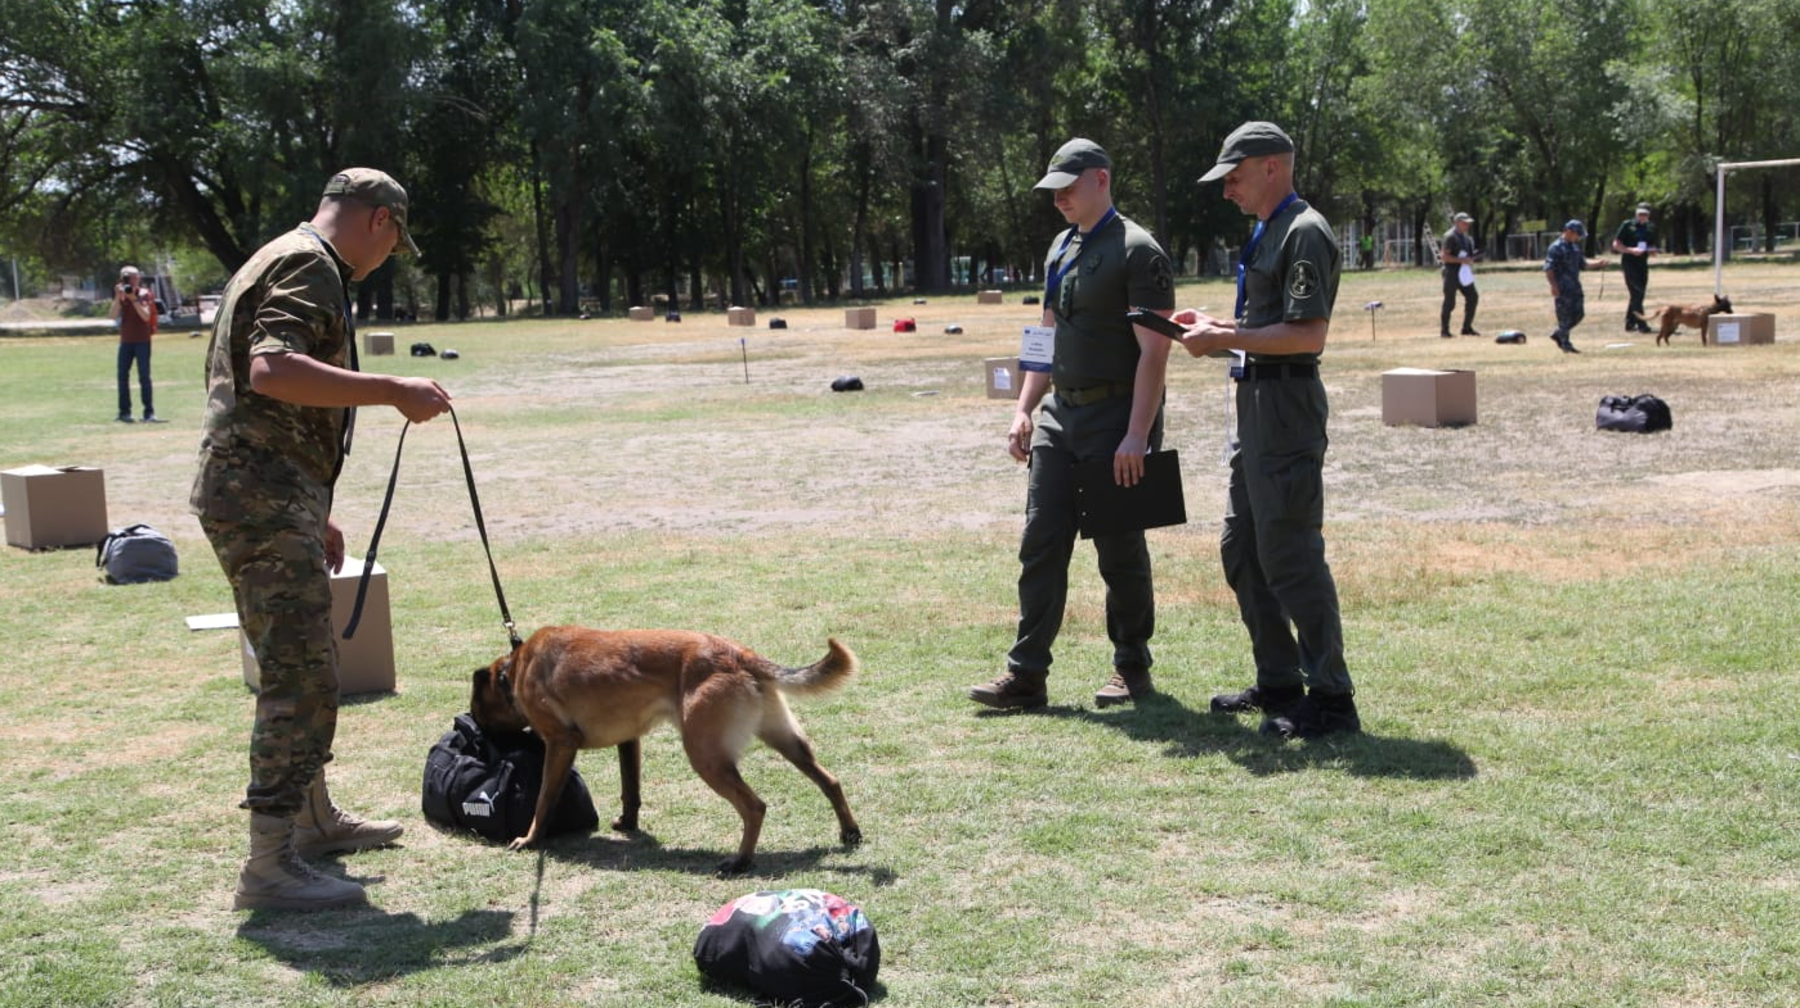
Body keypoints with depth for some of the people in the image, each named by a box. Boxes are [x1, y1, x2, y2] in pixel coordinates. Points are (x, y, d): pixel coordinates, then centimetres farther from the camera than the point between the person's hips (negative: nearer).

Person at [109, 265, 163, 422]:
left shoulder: (144, 294, -4)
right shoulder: (120, 296, 7)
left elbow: (146, 316, -17)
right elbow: (113, 316, -5)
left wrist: (134, 299, -23)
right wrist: (118, 298, -15)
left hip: (142, 341, -4)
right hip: (125, 341, 4)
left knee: (144, 377, -8)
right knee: (122, 376, 3)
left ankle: (149, 412, -9)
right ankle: (124, 412, 10)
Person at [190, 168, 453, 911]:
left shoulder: (283, 261, 22)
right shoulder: (310, 266, -11)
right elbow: (271, 370, -29)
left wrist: (314, 515, 28)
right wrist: (393, 391, -26)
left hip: (266, 497, 11)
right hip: (265, 496, -11)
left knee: (303, 664, 22)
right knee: (301, 677, -9)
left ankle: (313, 818, 36)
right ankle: (270, 868, -7)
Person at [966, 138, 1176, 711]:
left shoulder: (1138, 252, -10)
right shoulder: (1062, 250, 15)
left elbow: (1154, 351, -16)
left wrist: (1136, 436, -22)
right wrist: (1024, 409, 10)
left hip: (1117, 418, -7)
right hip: (1061, 414, 7)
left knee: (1119, 549, 2)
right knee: (1041, 541, 2)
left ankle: (1132, 668, 17)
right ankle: (1026, 674, 3)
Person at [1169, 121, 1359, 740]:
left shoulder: (1304, 232, -14)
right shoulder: (1266, 232, 18)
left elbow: (1308, 334, -22)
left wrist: (1226, 339, -18)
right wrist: (1216, 327, 12)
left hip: (1287, 406, -11)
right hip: (1257, 403, 11)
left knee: (1290, 556, -8)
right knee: (1242, 550, 15)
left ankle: (1331, 699, -1)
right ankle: (1278, 684, 24)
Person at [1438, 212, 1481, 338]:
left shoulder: (1466, 237, 16)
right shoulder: (1450, 237, -12)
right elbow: (1444, 256, -19)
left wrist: (1473, 256, 5)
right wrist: (1462, 260, -23)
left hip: (1464, 273, 9)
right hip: (1452, 272, -9)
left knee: (1473, 298, 4)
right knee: (1449, 302, -5)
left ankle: (1467, 328, 13)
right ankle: (1444, 331, 4)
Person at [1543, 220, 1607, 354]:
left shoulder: (1575, 246, 16)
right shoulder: (1556, 247, -11)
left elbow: (1583, 263, 25)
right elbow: (1548, 268, -16)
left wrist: (1598, 263, 9)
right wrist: (1553, 285, -22)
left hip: (1575, 286, 9)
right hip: (1562, 288, -9)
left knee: (1579, 314, 9)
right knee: (1565, 316, -5)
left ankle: (1558, 334, 23)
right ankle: (1566, 344, 2)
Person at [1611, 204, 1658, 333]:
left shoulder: (1650, 228, 12)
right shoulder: (1627, 225, -4)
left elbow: (1652, 246, 23)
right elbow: (1616, 244, -6)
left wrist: (1653, 251, -1)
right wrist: (1631, 250, -19)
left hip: (1642, 265, 6)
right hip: (1629, 263, -6)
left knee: (1637, 295, 8)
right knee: (1637, 294, -12)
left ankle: (1630, 324, 16)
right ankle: (1641, 324, -11)